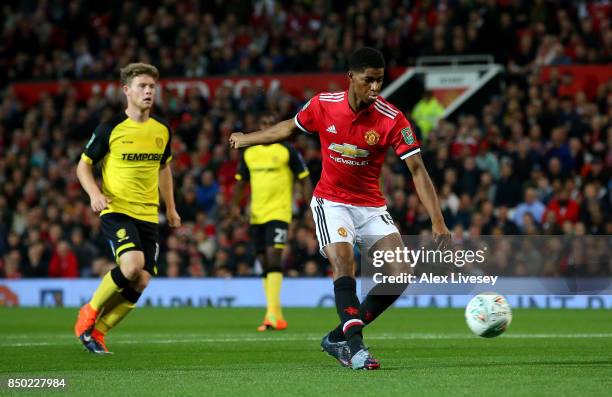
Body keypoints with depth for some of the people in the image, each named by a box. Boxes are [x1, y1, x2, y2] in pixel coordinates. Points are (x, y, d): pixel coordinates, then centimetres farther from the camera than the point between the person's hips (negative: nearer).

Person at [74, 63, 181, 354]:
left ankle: (96, 331, 12)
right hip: (116, 210, -5)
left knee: (141, 282, -5)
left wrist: (170, 208, 23)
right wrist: (94, 193, -17)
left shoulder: (162, 130, 8)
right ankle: (90, 312, -4)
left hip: (148, 215, 5)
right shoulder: (111, 128, -6)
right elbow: (83, 165, 1)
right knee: (132, 264, -28)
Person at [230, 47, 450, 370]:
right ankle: (354, 345, -29)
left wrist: (437, 221, -26)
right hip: (331, 202, -1)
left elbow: (417, 169, -17)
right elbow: (290, 127, 11)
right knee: (344, 267, -25)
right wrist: (246, 139, 24)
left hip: (371, 206, 1)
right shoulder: (323, 105, -11)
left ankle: (339, 338, 0)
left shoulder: (392, 119, -16)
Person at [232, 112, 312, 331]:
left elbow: (305, 180, 0)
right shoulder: (249, 154, 12)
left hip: (279, 213, -6)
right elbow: (240, 182, 20)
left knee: (273, 259, -19)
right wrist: (235, 205, 4)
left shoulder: (287, 151, -2)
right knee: (265, 265, 9)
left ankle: (272, 313, -23)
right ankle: (277, 316, 17)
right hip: (256, 216, 6)